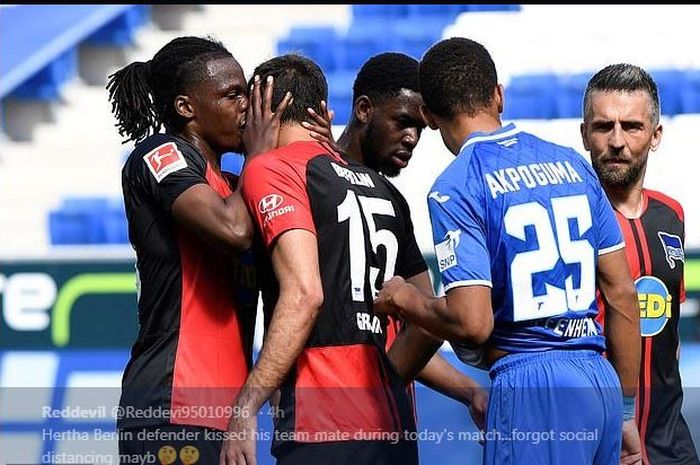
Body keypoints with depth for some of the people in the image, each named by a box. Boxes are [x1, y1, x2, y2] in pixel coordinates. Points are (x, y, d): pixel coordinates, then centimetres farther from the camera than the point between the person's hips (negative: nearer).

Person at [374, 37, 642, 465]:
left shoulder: (455, 188, -7)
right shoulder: (573, 165, 12)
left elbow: (472, 324, -15)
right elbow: (623, 293, 14)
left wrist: (406, 300, 5)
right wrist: (624, 410, 21)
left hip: (530, 385, -6)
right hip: (601, 380, 6)